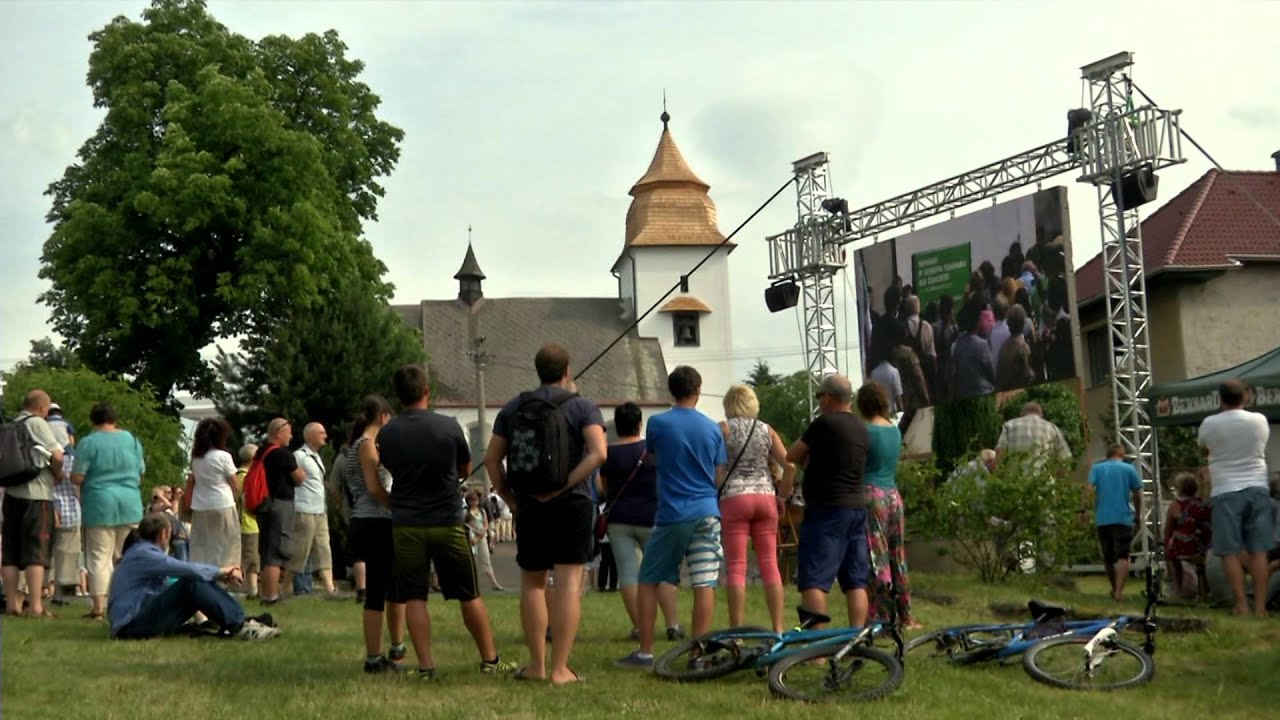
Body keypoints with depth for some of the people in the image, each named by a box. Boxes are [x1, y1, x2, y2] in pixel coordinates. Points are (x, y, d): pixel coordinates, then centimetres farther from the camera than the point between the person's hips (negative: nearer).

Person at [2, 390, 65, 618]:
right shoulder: (37, 423, -7)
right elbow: (57, 455, -15)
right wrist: (58, 475, 3)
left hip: (11, 494, 7)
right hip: (36, 495, -7)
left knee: (10, 551, 8)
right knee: (37, 551, -6)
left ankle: (12, 602, 11)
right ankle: (36, 606, -9)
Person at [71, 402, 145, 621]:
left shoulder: (88, 443, -7)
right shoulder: (131, 439, 6)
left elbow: (77, 478, -9)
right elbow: (141, 473, 12)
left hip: (100, 505, -3)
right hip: (130, 504, 4)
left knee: (100, 558, -2)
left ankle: (99, 607, -6)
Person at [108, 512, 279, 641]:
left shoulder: (143, 551, 19)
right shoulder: (143, 554, -13)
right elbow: (187, 570, -20)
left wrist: (220, 575, 9)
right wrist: (220, 571, -6)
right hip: (131, 625, -9)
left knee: (201, 582, -1)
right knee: (192, 584, -22)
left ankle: (241, 621, -10)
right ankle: (239, 627, -25)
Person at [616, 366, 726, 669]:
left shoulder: (658, 423, -3)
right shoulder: (712, 428, 3)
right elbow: (719, 478, 9)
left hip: (671, 515, -2)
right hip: (706, 513, 2)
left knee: (648, 581, 9)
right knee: (704, 585, 1)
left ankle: (645, 652, 9)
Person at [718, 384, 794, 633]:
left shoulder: (724, 428, 0)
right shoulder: (767, 430, 10)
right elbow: (790, 466, 4)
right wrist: (782, 495, 14)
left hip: (734, 498, -3)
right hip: (765, 498, 3)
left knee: (736, 566, -2)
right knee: (770, 564, 7)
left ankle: (737, 630, -3)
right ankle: (778, 628, 6)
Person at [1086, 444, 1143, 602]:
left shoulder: (1096, 469, 11)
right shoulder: (1129, 469, 7)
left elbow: (1090, 490, -4)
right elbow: (1137, 494, 4)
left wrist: (1094, 509, 3)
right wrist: (1138, 513, 17)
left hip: (1102, 519, 3)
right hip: (1123, 518, -3)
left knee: (1108, 557, 14)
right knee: (1122, 556, -8)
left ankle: (1115, 590, 29)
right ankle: (1119, 591, -24)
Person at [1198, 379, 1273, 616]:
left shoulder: (1210, 424, -5)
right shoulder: (1260, 420, 1)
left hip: (1226, 492, -2)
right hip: (1257, 489, 2)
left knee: (1231, 552, 1)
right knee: (1258, 551, 3)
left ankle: (1242, 606, -3)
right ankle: (1260, 606, 1)